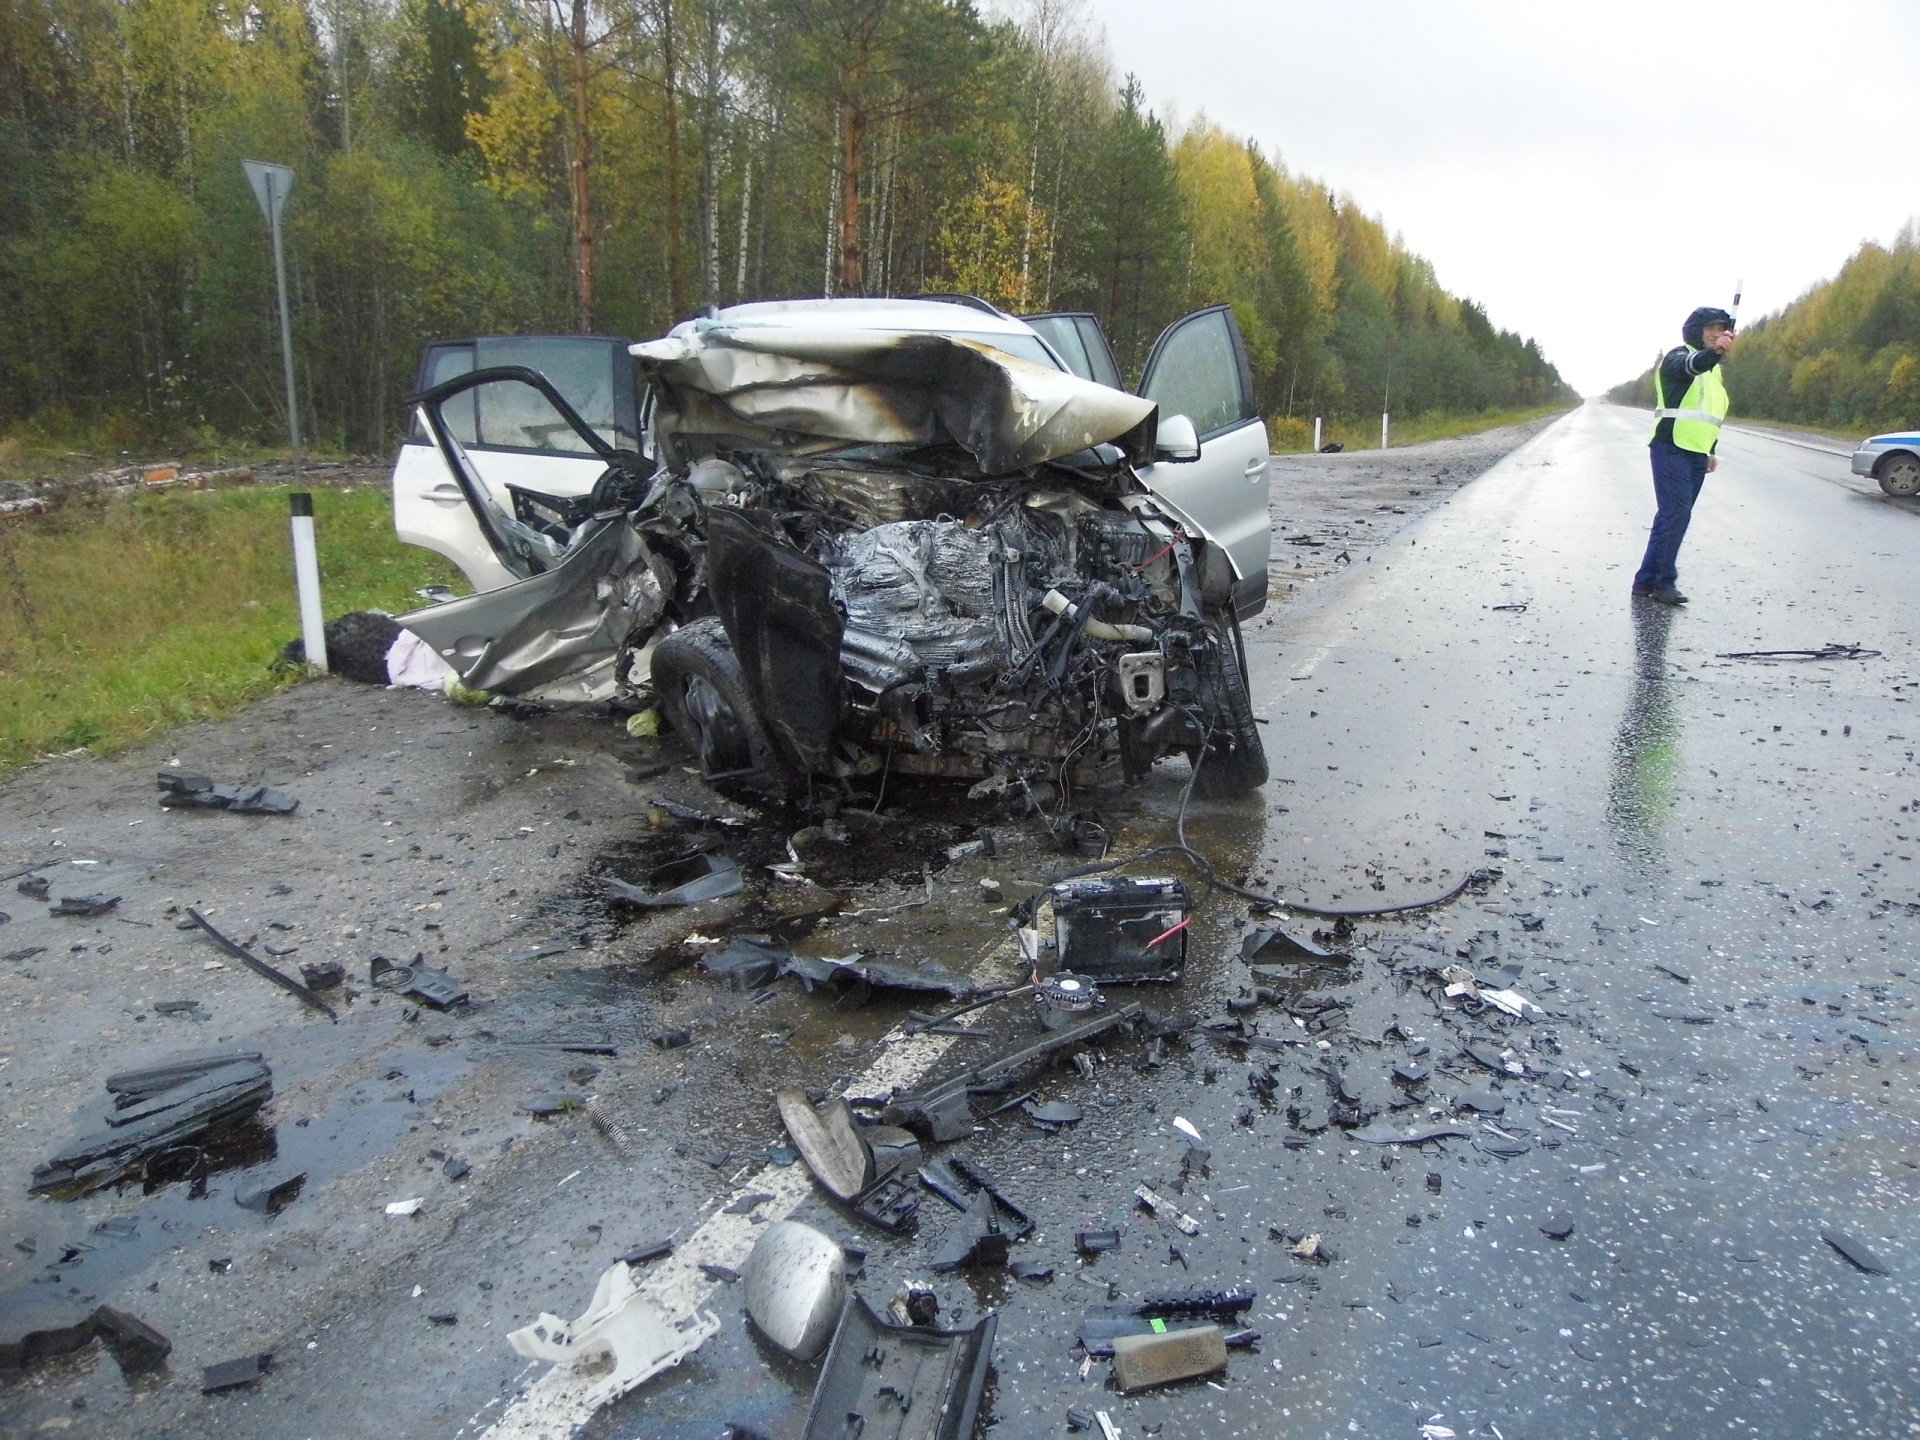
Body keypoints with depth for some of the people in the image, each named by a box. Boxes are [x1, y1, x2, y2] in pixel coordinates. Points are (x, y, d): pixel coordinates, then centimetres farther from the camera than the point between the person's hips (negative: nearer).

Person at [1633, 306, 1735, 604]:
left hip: (1696, 454, 9)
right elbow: (1692, 365, -31)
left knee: (1672, 517, 7)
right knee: (1676, 515, -14)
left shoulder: (1712, 367, 22)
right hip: (1672, 449, -9)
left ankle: (1647, 580, 10)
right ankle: (1664, 581, -9)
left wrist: (1711, 451, 21)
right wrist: (1715, 351, -51)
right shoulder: (1678, 356, -4)